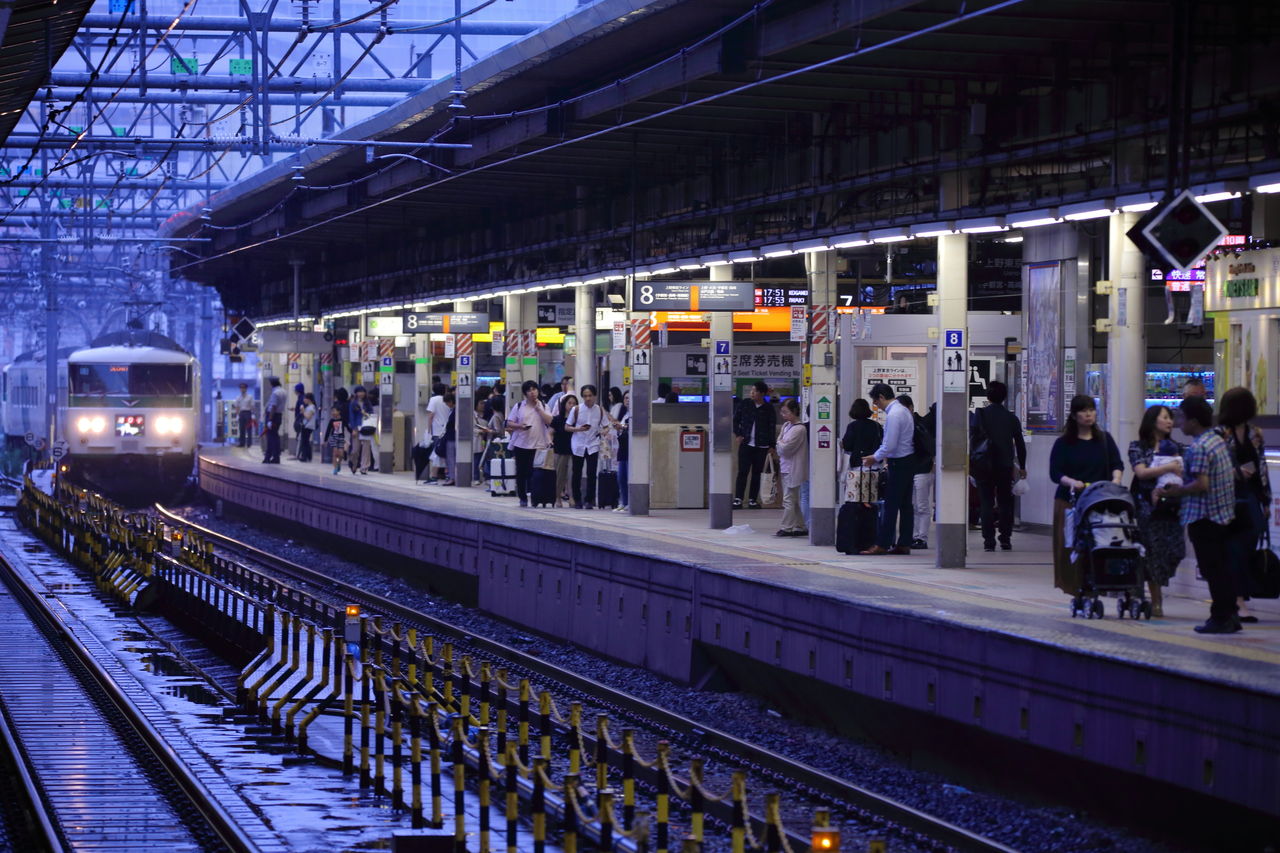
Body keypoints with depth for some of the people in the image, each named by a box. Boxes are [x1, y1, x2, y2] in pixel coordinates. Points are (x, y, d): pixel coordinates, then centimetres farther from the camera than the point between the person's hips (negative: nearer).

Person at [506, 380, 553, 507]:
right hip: (521, 444, 1)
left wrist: (538, 408, -9)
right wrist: (520, 426, -13)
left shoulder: (543, 406, 8)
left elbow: (549, 421, -7)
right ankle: (523, 498, 15)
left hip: (539, 445, -1)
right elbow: (509, 423, 6)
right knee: (521, 473, 5)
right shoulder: (518, 406, 7)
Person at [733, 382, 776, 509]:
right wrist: (737, 434, 2)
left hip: (761, 446, 0)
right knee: (742, 472, -6)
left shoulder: (769, 408, -1)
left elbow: (772, 427, 2)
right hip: (746, 444, 0)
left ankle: (753, 499, 12)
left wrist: (772, 445, -1)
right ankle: (738, 499, -6)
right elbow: (735, 419, 12)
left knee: (757, 473, 5)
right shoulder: (745, 404, 2)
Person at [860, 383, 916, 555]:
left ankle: (882, 545, -7)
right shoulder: (904, 410, 12)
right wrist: (879, 456, 17)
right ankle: (904, 544, 12)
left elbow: (890, 445, -21)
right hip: (908, 459, 10)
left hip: (899, 463, -10)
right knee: (905, 504, 10)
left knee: (890, 505, -8)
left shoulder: (893, 415, -19)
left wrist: (875, 457, -6)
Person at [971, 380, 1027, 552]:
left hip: (984, 465, -2)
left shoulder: (979, 415, -5)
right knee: (1005, 502, 10)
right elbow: (1020, 444, 9)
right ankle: (1005, 539, 6)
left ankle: (989, 541, -3)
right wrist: (1022, 466, 20)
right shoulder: (1011, 418, 3)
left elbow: (972, 439, -8)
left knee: (986, 502, 2)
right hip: (1005, 466, 2)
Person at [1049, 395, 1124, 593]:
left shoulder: (1105, 440, 12)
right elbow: (1055, 473, -3)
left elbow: (1117, 464, 7)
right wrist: (1071, 482, -22)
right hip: (1069, 501, -2)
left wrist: (1115, 479, -15)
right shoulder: (1063, 443, 4)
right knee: (1070, 550, -5)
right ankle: (1075, 590, 1)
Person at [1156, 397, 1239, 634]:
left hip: (1205, 516, -9)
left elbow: (1201, 484, -25)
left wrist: (1171, 492, -15)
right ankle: (1229, 615, 18)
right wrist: (1178, 488, 16)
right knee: (1222, 567, 14)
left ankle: (1220, 619, 0)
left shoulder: (1198, 448, -19)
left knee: (1212, 568, -3)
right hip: (1223, 513, 9)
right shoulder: (1217, 440, 11)